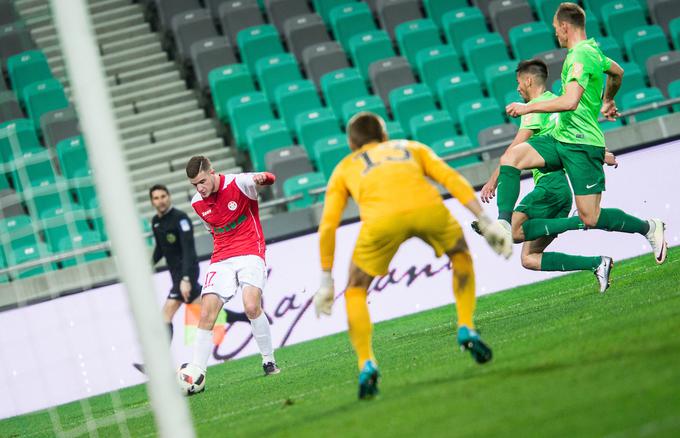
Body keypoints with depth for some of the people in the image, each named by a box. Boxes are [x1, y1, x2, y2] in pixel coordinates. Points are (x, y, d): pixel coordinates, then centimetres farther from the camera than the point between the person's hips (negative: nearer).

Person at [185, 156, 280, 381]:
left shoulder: (238, 183, -10)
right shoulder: (197, 204, 7)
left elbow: (269, 179, -25)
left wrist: (262, 178, -47)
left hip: (250, 253, -4)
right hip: (221, 259, 5)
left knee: (251, 306, -25)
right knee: (206, 315, -10)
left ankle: (269, 361, -6)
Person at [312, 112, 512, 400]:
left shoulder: (345, 168, 34)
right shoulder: (411, 148, 38)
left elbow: (327, 226, 24)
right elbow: (452, 180, 22)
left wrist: (326, 281, 28)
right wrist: (485, 222, 18)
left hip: (382, 219, -1)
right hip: (428, 207, 1)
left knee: (355, 291, 22)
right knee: (460, 254, 34)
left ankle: (366, 364, 6)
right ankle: (467, 329, 21)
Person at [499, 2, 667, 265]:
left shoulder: (580, 56, -17)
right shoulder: (592, 50, 14)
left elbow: (570, 101, -29)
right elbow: (617, 72, 35)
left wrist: (528, 107, -21)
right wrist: (607, 101, 53)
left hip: (582, 145, -10)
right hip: (560, 138, 10)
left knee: (591, 219, -6)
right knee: (510, 157, -9)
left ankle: (648, 228, 14)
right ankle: (504, 224, -17)